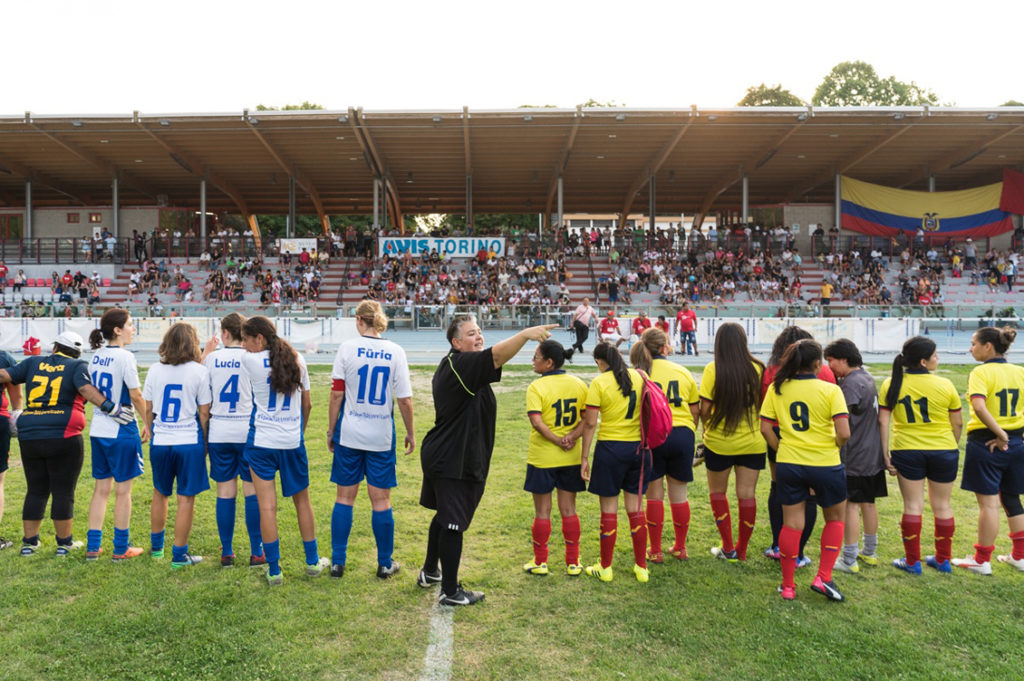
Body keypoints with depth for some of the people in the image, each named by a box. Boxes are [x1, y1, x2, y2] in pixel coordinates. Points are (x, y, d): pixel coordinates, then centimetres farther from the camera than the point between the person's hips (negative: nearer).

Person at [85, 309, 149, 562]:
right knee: (123, 490, 4)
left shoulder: (95, 356, 7)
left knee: (101, 488, 15)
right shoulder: (125, 357, -15)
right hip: (122, 431, -7)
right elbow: (136, 396, -13)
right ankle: (121, 548, 14)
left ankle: (93, 546, 20)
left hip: (98, 430, 7)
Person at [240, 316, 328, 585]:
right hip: (293, 442, 4)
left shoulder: (250, 360, -10)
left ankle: (274, 571, 8)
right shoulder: (297, 360, 3)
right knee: (302, 500, 16)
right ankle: (312, 562, 27)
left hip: (261, 441, -3)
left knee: (267, 506, 2)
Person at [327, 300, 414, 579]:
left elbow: (336, 394, -5)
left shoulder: (347, 348, -5)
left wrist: (331, 431, 6)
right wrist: (411, 433, 8)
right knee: (381, 501, 9)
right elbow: (405, 400, -4)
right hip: (382, 437, 0)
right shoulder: (395, 352, -4)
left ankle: (338, 562, 17)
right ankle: (385, 564, 19)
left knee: (345, 497, 11)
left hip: (349, 434, 0)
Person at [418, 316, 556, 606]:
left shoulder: (449, 367, 13)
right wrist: (525, 334, -47)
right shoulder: (460, 364, -19)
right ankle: (450, 592, 11)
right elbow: (496, 356, -37)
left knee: (444, 516, 25)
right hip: (455, 462, -11)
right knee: (453, 525, 0)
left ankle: (430, 572, 40)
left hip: (440, 457, 11)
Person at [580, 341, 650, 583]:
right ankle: (641, 567, 21)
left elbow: (590, 423, -11)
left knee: (609, 509, 6)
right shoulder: (639, 376, 3)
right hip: (639, 446, 4)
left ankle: (605, 568, 17)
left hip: (610, 447, -4)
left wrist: (584, 456, -5)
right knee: (635, 507, 13)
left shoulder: (599, 383, -9)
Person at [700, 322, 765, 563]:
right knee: (746, 494, 10)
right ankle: (742, 550, 20)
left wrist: (708, 430, 6)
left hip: (720, 442, -2)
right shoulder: (757, 368, -6)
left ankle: (728, 549, 17)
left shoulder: (712, 369, -12)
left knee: (717, 492, 16)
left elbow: (705, 409, -12)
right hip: (753, 443, 2)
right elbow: (763, 404, -1)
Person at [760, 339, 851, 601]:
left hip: (788, 464, 3)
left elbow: (765, 428, -3)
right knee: (835, 518, 21)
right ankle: (823, 578, 14)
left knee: (792, 523, 12)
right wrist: (834, 446, 4)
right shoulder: (830, 390, -10)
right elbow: (844, 433, -16)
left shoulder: (777, 389, -2)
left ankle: (788, 586, 19)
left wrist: (781, 449, 10)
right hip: (825, 465, -2)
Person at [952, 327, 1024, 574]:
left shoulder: (982, 372, -13)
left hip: (985, 442, -6)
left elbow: (979, 406, -28)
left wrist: (1000, 434, -19)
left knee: (988, 502, 0)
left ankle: (982, 560, 10)